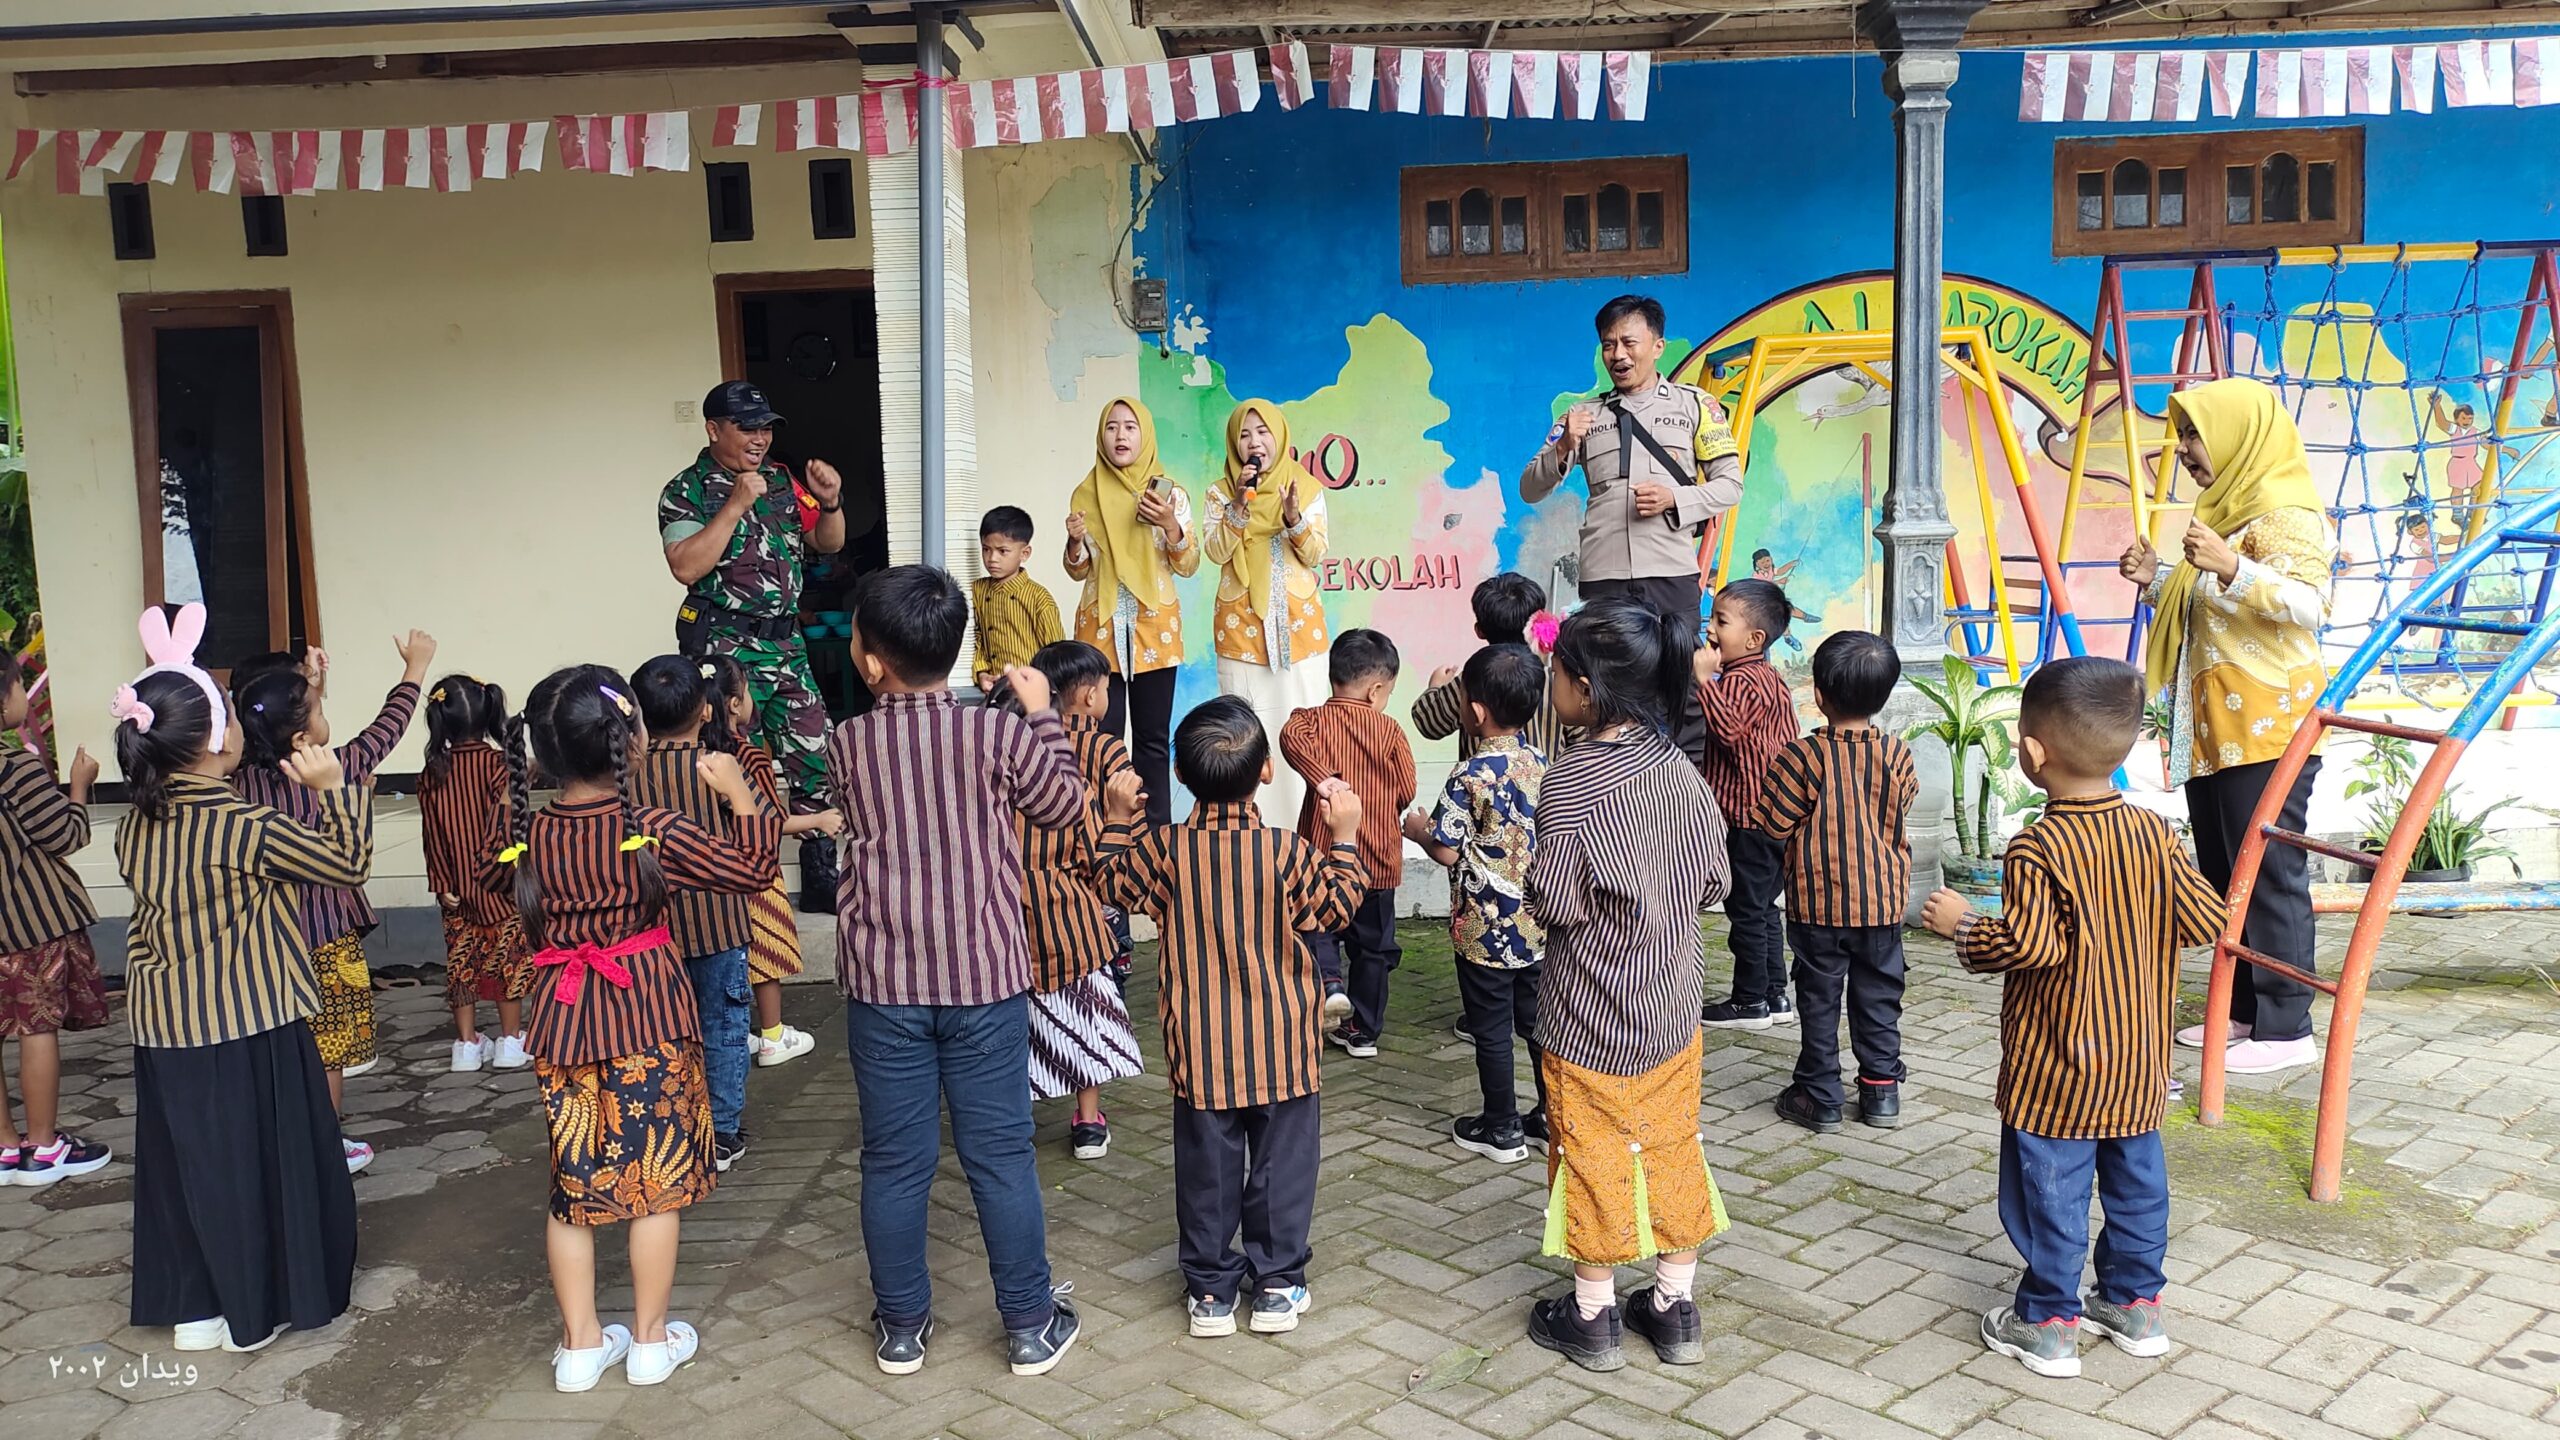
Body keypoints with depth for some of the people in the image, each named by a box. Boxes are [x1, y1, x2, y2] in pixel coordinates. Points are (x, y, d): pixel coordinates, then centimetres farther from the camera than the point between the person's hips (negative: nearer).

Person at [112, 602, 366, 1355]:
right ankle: (256, 1305, 19)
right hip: (243, 1026, -7)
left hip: (164, 1027, 7)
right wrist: (333, 786, -8)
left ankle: (191, 1302, 26)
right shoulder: (242, 828, -21)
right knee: (256, 1162, 8)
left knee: (185, 1163, 16)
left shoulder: (137, 825, 1)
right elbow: (348, 863, -14)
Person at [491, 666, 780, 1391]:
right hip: (648, 1027, -4)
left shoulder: (526, 835, -4)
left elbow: (488, 871, 20)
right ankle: (651, 1338, 18)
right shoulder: (654, 834, -16)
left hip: (562, 1028, 4)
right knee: (655, 1181, 9)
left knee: (572, 1184, 13)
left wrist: (515, 794, 20)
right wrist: (738, 793, -5)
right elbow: (754, 869, -11)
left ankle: (580, 1344, 22)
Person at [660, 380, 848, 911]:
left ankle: (821, 881, 18)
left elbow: (828, 544, 18)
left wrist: (829, 503, -2)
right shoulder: (686, 492, -5)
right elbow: (686, 567, -19)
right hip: (725, 646, -6)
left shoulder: (781, 481, 12)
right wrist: (736, 505, -20)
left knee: (817, 762, 6)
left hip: (786, 642, 6)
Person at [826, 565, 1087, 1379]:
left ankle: (902, 1326, 22)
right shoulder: (998, 735, -9)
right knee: (1000, 1156, 7)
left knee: (894, 1160, 10)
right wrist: (1042, 715, 15)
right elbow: (1065, 807, 7)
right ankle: (1031, 1326, 17)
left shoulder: (847, 745, -3)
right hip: (984, 977, -1)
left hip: (883, 981, 1)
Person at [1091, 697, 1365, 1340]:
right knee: (1281, 1162, 12)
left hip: (1199, 1049, 1)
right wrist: (1343, 837, 5)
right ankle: (1277, 1283, 20)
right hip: (1281, 1046, -1)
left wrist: (1118, 821, 16)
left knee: (1207, 1166, 12)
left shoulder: (1164, 849, -11)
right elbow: (1338, 908, -1)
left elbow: (1116, 882, 7)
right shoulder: (1288, 852, -15)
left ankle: (1209, 1288, 20)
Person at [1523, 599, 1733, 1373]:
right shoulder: (1684, 772, -4)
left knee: (1591, 1155, 8)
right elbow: (1713, 883, 3)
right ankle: (1676, 1307, 26)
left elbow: (1556, 904, -20)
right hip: (1673, 1006, 5)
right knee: (1672, 1145, 15)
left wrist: (1537, 878, 0)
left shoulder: (1569, 782, -21)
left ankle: (1593, 1317, 21)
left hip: (1588, 1016, -5)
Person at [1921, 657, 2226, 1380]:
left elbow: (2030, 945, -28)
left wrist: (1962, 925, -12)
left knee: (2051, 1188, 5)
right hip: (2137, 1060, 6)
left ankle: (2048, 1324, 16)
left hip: (2058, 1068, -6)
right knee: (2137, 1176, 19)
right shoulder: (2152, 831, -4)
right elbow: (2204, 918, 0)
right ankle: (2135, 1304, 32)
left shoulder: (2037, 850, -22)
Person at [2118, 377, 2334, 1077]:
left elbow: (2308, 603, -23)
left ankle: (2286, 1028, -1)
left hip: (2266, 728, -10)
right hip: (2212, 730, 10)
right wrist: (2157, 580, 10)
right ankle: (2243, 1011, 21)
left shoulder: (2284, 512, -10)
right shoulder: (2226, 509, 19)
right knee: (2224, 877, 13)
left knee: (2270, 875, -6)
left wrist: (2232, 569, -35)